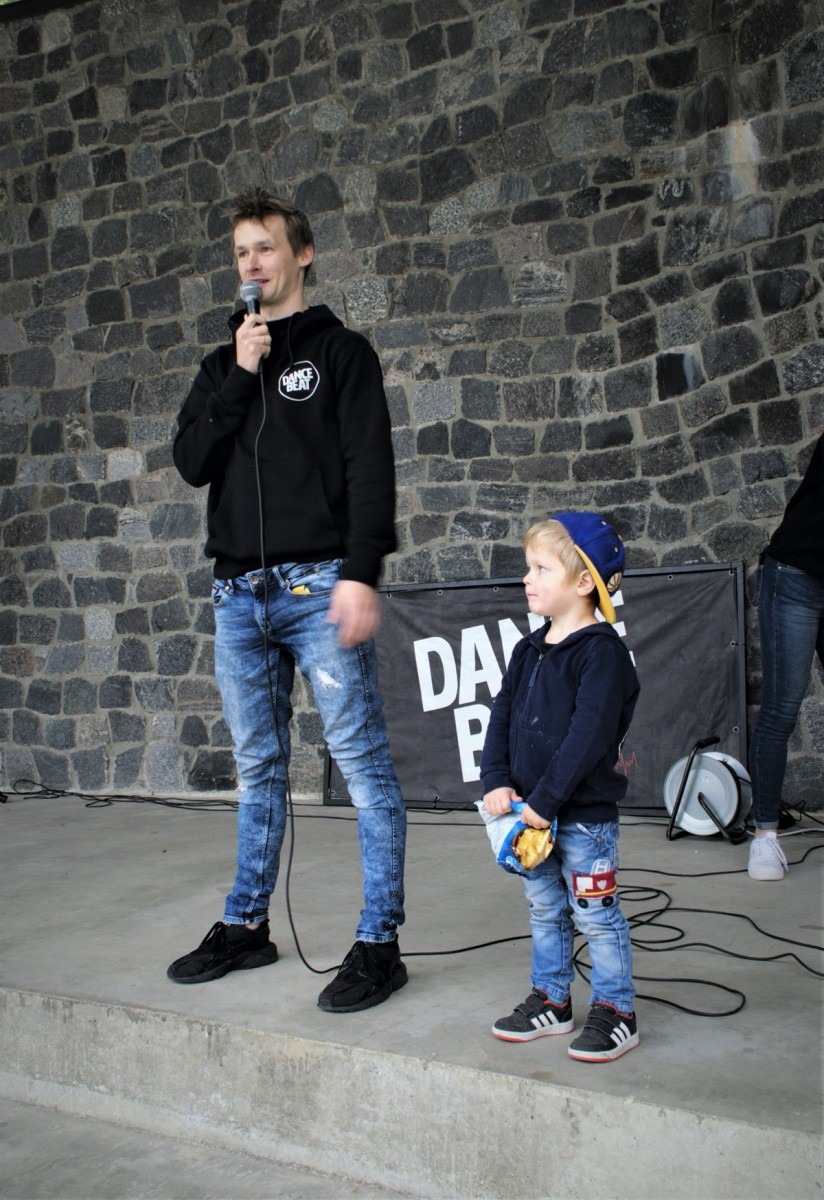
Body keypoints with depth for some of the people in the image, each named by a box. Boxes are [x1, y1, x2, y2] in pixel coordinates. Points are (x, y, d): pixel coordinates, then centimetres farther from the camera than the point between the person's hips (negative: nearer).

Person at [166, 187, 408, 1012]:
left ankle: (378, 943, 1)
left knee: (361, 762, -6)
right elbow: (190, 463, 6)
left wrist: (361, 573, -17)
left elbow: (370, 469, -6)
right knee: (257, 769, 14)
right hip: (238, 594, 5)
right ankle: (246, 926, 25)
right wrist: (239, 377, -3)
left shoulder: (340, 351, 4)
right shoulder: (222, 365, 19)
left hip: (318, 586, -5)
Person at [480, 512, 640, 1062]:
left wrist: (545, 801, -22)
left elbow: (588, 737, -22)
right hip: (534, 812, 8)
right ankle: (551, 1000, 31)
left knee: (596, 914, 2)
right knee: (544, 910, 17)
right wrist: (497, 781, -5)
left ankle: (616, 1011, 16)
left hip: (586, 814, -8)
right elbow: (502, 717, 9)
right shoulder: (529, 650, 9)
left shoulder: (601, 651, -16)